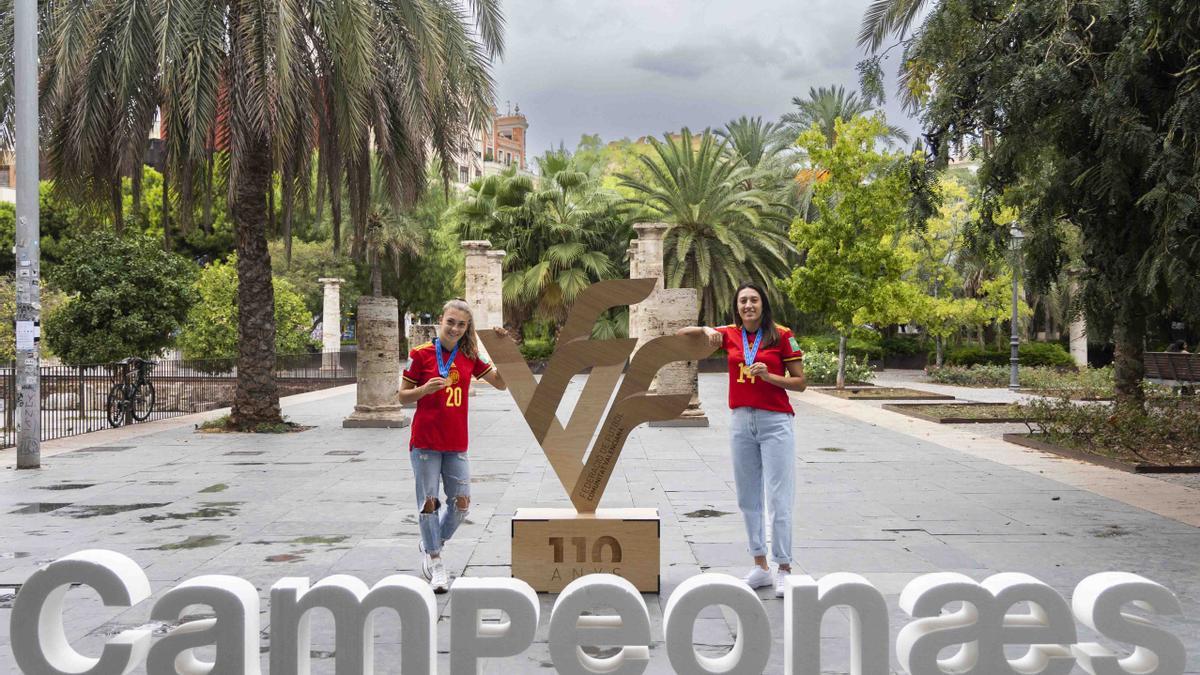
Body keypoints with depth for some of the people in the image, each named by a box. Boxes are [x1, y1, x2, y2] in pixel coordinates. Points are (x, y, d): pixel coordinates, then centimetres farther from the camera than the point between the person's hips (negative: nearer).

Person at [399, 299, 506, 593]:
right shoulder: (421, 354, -5)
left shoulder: (469, 357, 6)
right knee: (429, 501, 2)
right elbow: (403, 395, 0)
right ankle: (435, 562, 16)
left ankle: (430, 544, 28)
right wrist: (425, 389, -19)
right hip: (425, 442, -4)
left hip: (456, 443, 4)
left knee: (462, 501, 4)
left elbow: (501, 382, 10)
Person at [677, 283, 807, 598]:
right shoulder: (730, 335, 6)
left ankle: (784, 570, 3)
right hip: (741, 421, 5)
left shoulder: (781, 336, -4)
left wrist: (769, 377, -17)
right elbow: (682, 333, 10)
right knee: (747, 499, 10)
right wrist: (705, 330, -10)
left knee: (778, 500, -4)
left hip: (775, 422, -5)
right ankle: (760, 566, 21)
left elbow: (800, 382, -1)